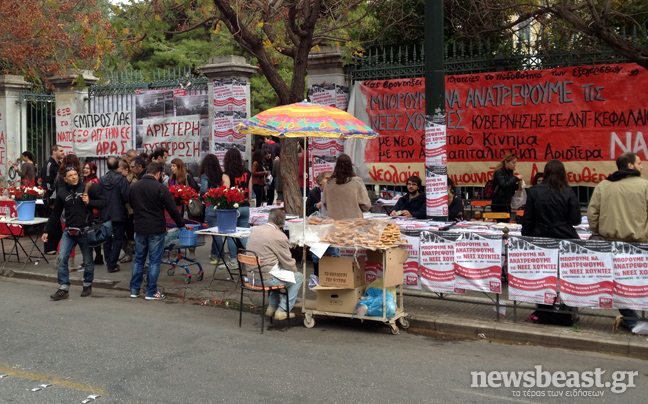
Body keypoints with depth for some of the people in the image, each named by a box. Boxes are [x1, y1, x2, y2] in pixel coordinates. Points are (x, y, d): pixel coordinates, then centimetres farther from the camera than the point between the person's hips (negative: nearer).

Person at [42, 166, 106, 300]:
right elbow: (55, 214, 12)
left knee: (88, 261, 8)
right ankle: (63, 289, 2)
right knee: (62, 258, -6)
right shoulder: (61, 192, 5)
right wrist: (46, 231, 12)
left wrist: (89, 202, -18)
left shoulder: (88, 188, -4)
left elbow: (102, 202, -1)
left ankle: (87, 285, 27)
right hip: (69, 231, 2)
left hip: (85, 231, -2)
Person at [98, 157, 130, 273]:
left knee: (107, 239, 16)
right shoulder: (122, 179, -15)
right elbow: (126, 197, -17)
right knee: (117, 239, 4)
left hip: (105, 215, 4)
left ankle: (108, 262, 22)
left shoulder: (101, 180, -3)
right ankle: (112, 264, 1)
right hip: (119, 215, -4)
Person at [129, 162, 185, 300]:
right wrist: (181, 224, 4)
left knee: (139, 259, 15)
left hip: (139, 228, 5)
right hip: (156, 229, -5)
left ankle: (134, 290, 20)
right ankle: (151, 292, 6)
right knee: (154, 261, 2)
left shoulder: (133, 187, 4)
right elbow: (172, 209, -10)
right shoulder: (161, 188, -13)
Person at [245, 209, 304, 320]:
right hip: (265, 278, -8)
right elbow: (288, 263, -8)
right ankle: (282, 311, 11)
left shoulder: (254, 229, 4)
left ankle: (272, 307, 32)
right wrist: (295, 269, 14)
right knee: (298, 277, 10)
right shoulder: (280, 237, -17)